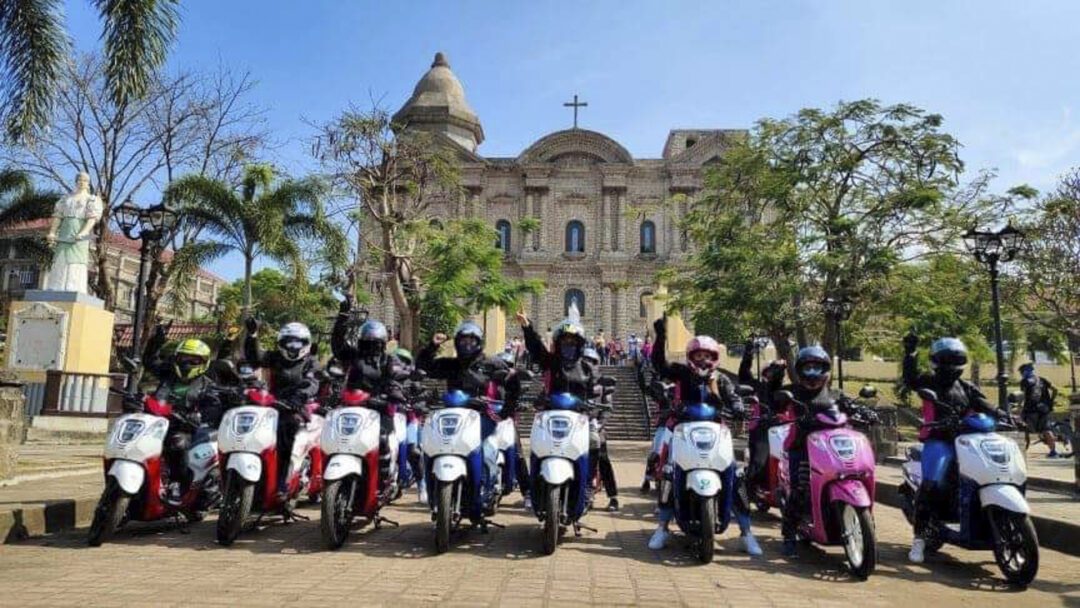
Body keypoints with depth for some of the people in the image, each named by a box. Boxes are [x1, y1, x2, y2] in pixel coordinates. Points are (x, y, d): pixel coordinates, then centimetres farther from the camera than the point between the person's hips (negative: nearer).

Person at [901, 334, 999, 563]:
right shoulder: (930, 382, 5)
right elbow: (910, 379, -14)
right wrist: (910, 353, -24)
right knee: (931, 484, -23)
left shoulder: (967, 388, 21)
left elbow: (985, 406, 11)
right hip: (938, 441, -6)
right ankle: (919, 538, -17)